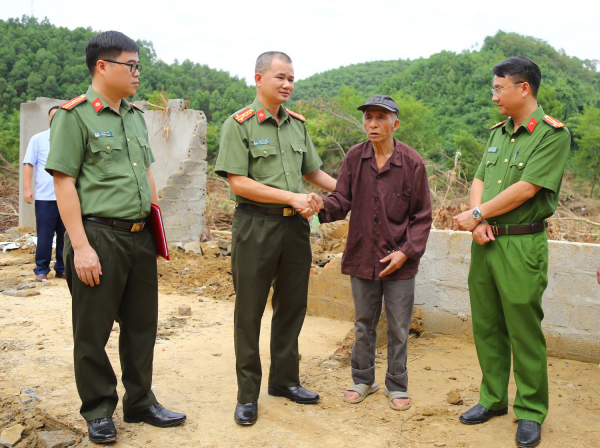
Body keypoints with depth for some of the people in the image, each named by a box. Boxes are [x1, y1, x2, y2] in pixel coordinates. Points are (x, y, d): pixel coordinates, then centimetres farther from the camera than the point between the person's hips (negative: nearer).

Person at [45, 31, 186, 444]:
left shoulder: (136, 116, 14)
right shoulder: (74, 115, -7)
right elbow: (64, 182, -12)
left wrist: (155, 225, 15)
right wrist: (80, 246, -17)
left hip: (140, 237, 7)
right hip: (99, 236, -7)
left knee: (142, 324, 14)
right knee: (94, 331, 6)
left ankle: (140, 402, 29)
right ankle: (99, 412, 22)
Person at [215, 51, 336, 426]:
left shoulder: (298, 123, 11)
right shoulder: (239, 124, -7)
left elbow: (313, 171, 19)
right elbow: (239, 183, -14)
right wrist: (291, 197, -16)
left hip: (295, 226, 6)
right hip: (256, 225, -6)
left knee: (292, 306, 13)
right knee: (249, 311, 3)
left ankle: (285, 380, 30)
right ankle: (248, 394, 16)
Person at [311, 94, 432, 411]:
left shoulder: (412, 162, -6)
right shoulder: (354, 157, 0)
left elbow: (422, 216, -2)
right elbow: (343, 200, -1)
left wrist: (406, 251, -12)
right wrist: (323, 206, -23)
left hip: (399, 261, -2)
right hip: (362, 257, 2)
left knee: (398, 328, 9)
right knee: (363, 325, 16)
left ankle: (397, 386, 27)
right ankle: (363, 380, 34)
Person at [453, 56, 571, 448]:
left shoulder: (552, 134, -9)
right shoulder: (497, 133, 14)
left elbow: (525, 189, -17)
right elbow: (479, 181, 11)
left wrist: (476, 215, -10)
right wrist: (479, 219, -7)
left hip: (522, 246, -7)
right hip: (485, 241, 7)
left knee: (525, 332, 2)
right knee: (487, 327, 13)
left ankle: (530, 413, 18)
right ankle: (493, 399, 29)